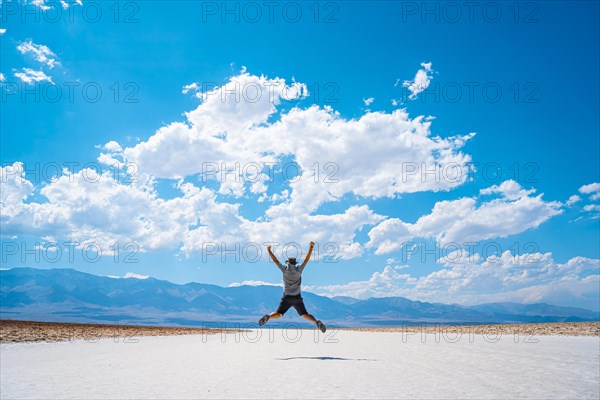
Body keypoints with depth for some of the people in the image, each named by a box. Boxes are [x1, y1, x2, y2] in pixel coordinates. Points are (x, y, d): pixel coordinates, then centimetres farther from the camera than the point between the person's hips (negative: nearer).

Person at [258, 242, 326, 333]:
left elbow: (275, 260, 2)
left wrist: (269, 250, 11)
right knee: (305, 315, 6)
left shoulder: (285, 270, -3)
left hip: (286, 298, 0)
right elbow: (307, 259, -2)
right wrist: (311, 247, 0)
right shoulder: (299, 270, -3)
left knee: (278, 314, 3)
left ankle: (268, 316, -29)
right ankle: (317, 322, -22)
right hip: (297, 298, 0)